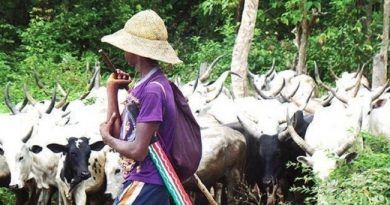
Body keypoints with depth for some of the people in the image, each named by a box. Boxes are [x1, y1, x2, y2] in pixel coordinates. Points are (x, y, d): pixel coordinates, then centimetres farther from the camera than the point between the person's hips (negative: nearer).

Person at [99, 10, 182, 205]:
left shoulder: (152, 90, -18)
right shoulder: (146, 85, 12)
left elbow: (138, 150, -21)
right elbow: (118, 134, 9)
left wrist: (106, 137, -3)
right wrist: (112, 90, 9)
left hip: (144, 186, -10)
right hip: (148, 184, 10)